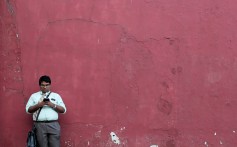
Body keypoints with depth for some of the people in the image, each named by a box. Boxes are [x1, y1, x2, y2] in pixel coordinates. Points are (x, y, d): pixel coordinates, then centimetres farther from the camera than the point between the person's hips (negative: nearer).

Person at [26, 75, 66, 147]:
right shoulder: (34, 96, 15)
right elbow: (28, 110, 7)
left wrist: (52, 105, -7)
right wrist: (39, 105, -8)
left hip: (53, 125, 0)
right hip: (39, 125, 0)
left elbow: (63, 110, 8)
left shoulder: (56, 96, 15)